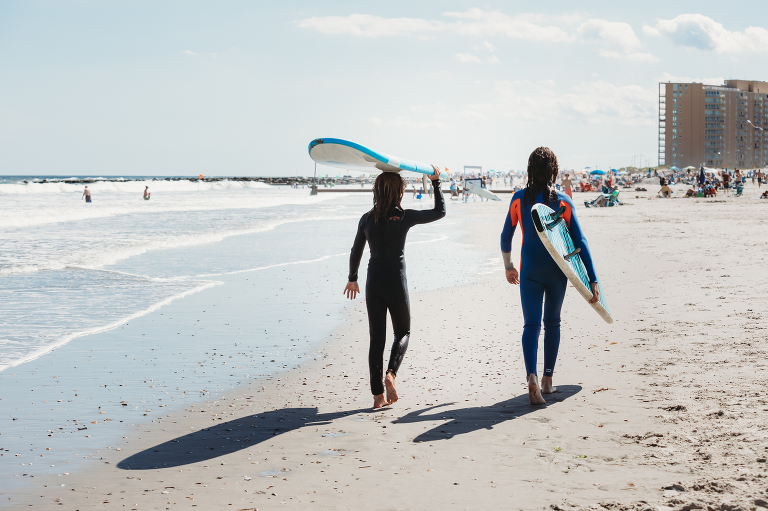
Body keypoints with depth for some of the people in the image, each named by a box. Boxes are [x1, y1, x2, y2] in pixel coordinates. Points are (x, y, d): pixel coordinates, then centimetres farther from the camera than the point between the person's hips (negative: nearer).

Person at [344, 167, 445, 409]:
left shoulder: (367, 219, 1)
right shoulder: (405, 217, -8)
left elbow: (355, 253, 10)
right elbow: (440, 212, 4)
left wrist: (352, 278, 25)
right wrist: (436, 182, 13)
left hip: (373, 284, 3)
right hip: (396, 284, -3)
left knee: (376, 339, 8)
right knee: (403, 332, 16)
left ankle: (378, 394, 6)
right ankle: (391, 373, -9)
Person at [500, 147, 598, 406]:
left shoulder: (520, 198, -2)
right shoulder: (563, 201, -5)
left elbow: (506, 236, 6)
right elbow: (580, 242, -7)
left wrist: (508, 267, 22)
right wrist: (592, 280, -5)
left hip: (530, 270, 0)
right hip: (557, 270, 1)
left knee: (531, 325, -3)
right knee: (552, 323, 17)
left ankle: (532, 377, -27)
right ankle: (548, 380, 22)